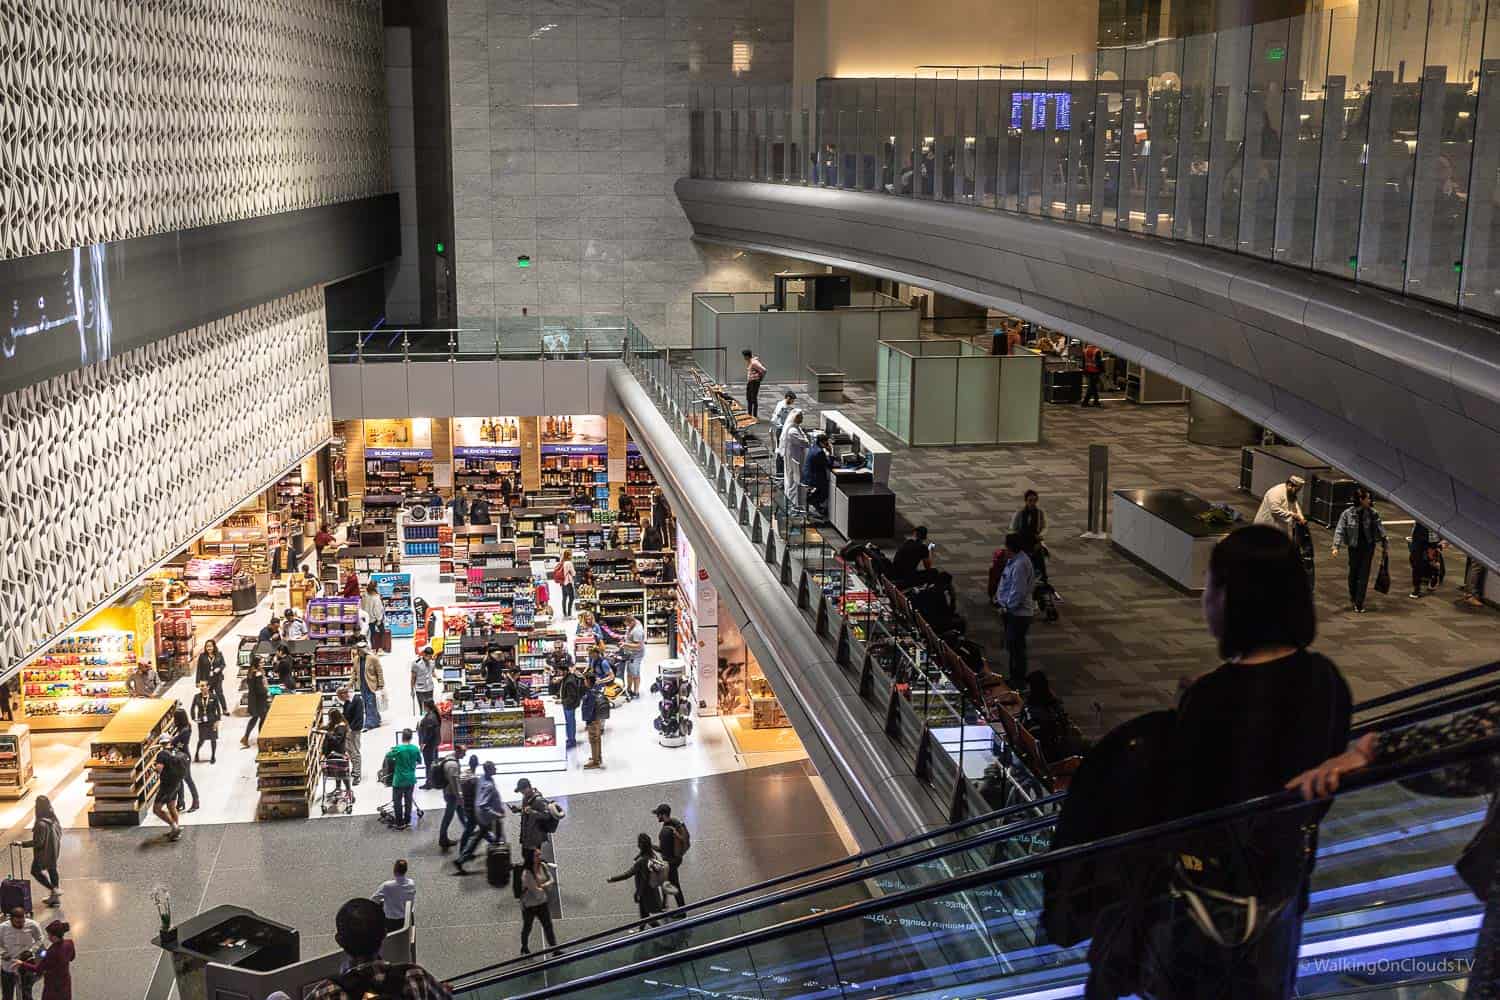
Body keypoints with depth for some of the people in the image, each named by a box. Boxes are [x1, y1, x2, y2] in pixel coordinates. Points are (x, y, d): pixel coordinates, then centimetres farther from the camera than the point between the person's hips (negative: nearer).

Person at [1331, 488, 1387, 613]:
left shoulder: (1372, 513, -4)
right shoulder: (1348, 513, -10)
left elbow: (1379, 528, 5)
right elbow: (1340, 530, -11)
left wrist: (1384, 543, 7)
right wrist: (1336, 547, -19)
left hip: (1368, 547, 1)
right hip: (1354, 547, -1)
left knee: (1364, 575, -2)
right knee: (1353, 572, 12)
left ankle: (1359, 603, 2)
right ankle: (1353, 597, 35)